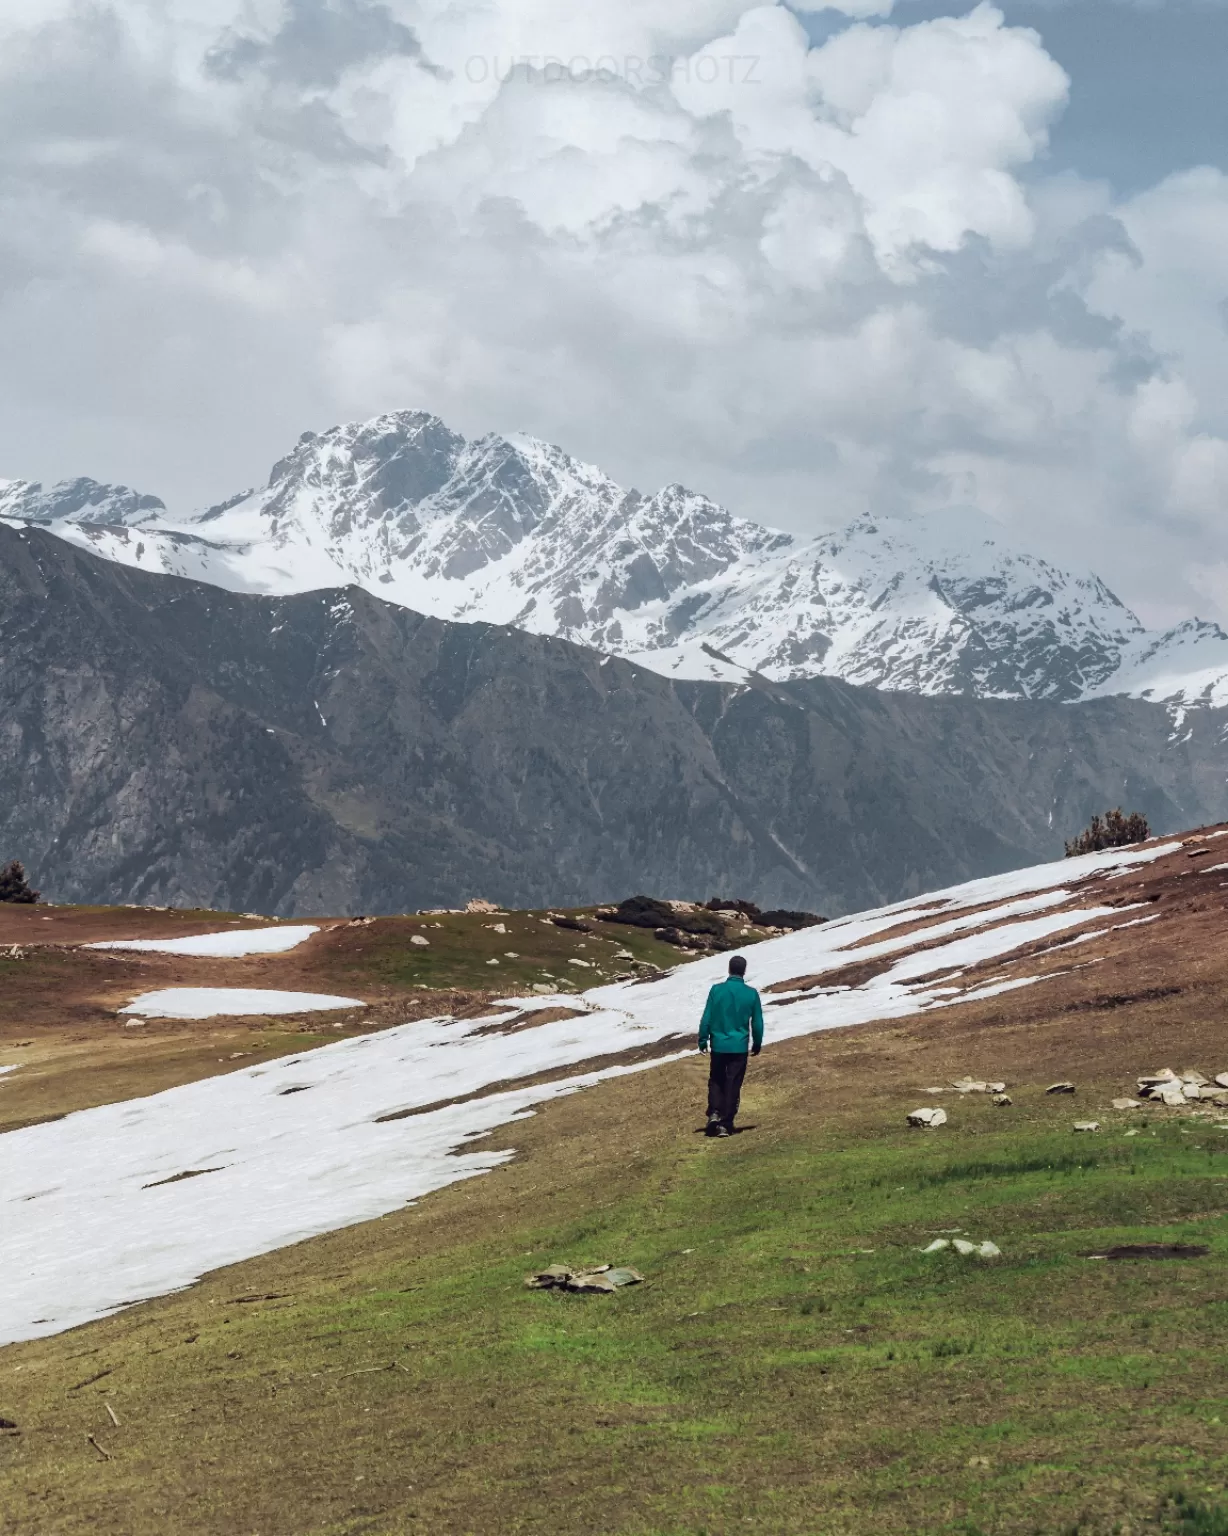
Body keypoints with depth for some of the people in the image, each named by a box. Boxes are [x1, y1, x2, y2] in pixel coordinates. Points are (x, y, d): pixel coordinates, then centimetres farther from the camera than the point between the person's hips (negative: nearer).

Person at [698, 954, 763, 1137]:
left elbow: (707, 1018, -4)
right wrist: (757, 1044, 18)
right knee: (733, 1086, 5)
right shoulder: (751, 994, -4)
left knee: (716, 1081, 17)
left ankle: (714, 1113, -2)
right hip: (740, 1046, 0)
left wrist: (703, 1040, 8)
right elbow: (757, 1022, 3)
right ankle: (725, 1124, 4)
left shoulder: (717, 990, -7)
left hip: (719, 1045, 0)